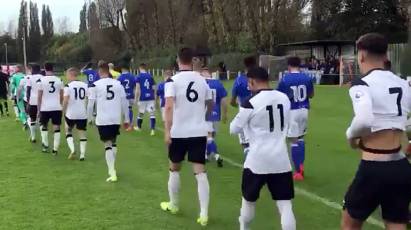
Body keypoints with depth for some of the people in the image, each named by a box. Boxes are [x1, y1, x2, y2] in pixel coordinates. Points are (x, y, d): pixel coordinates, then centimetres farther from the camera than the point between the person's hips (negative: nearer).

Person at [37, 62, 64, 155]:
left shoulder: (41, 80, -4)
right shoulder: (59, 80, 4)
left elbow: (39, 96, -3)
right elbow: (62, 96, 9)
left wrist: (39, 109, 4)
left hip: (45, 108, -1)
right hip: (57, 108, 1)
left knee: (44, 126, 19)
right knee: (56, 128, 4)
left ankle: (45, 146, 23)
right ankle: (55, 149, 2)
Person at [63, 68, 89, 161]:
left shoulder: (68, 86, -8)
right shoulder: (85, 85, 4)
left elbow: (65, 101, -13)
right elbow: (88, 100, 5)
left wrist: (64, 111, 1)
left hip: (71, 114, -2)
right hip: (83, 114, 3)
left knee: (68, 131, 18)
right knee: (82, 133, 10)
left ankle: (72, 150, 0)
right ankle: (82, 154, 6)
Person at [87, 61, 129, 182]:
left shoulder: (95, 85, -5)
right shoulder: (118, 84, 3)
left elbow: (90, 104, -5)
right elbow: (124, 102, 4)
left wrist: (88, 119, 7)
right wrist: (126, 119, 12)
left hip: (102, 120, -3)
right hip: (116, 119, 3)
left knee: (108, 145, 2)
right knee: (113, 143, 22)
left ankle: (112, 173, -6)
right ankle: (112, 169, 32)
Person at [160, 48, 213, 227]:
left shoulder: (173, 80, -6)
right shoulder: (202, 80, 8)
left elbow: (169, 106, -19)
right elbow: (210, 105, 21)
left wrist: (167, 131, -19)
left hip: (178, 132, -2)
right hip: (199, 132, 3)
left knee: (174, 169, 18)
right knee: (200, 172, 3)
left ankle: (173, 205, 33)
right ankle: (204, 213, -3)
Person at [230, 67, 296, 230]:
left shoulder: (251, 103, -12)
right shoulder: (284, 98, 5)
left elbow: (234, 129, 0)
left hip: (258, 160, -3)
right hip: (281, 160, 4)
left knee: (249, 200, 20)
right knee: (285, 205, 2)